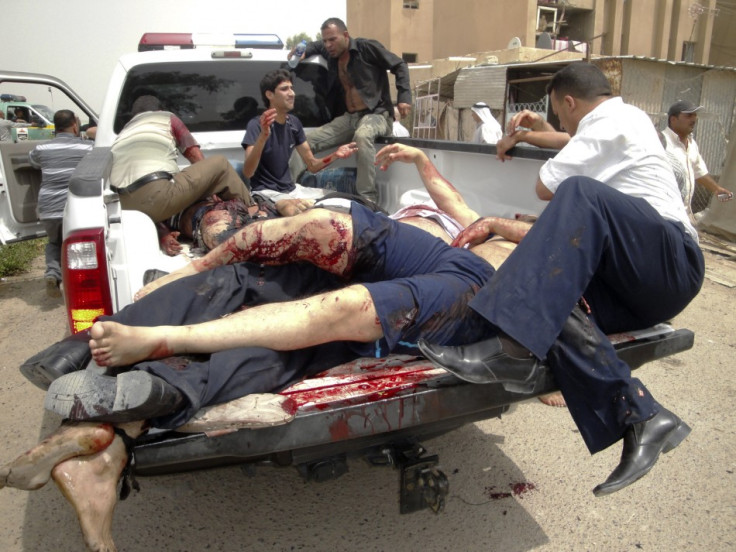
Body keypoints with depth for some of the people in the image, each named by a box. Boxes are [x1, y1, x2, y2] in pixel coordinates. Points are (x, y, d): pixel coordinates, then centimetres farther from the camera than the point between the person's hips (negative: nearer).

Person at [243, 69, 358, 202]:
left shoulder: (294, 123, 7)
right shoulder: (257, 124, -15)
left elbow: (312, 165, 9)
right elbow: (247, 173, -28)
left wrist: (335, 155, -11)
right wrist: (263, 136, -41)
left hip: (290, 189, 8)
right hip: (267, 193, -7)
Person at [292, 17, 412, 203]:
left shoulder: (367, 47, -4)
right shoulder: (332, 54, 14)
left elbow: (399, 66, 0)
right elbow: (316, 46, 38)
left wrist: (404, 97, -11)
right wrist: (304, 51, 16)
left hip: (377, 113, -7)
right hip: (348, 117, 7)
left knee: (362, 136, -42)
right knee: (306, 142, -8)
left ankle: (368, 198, -42)